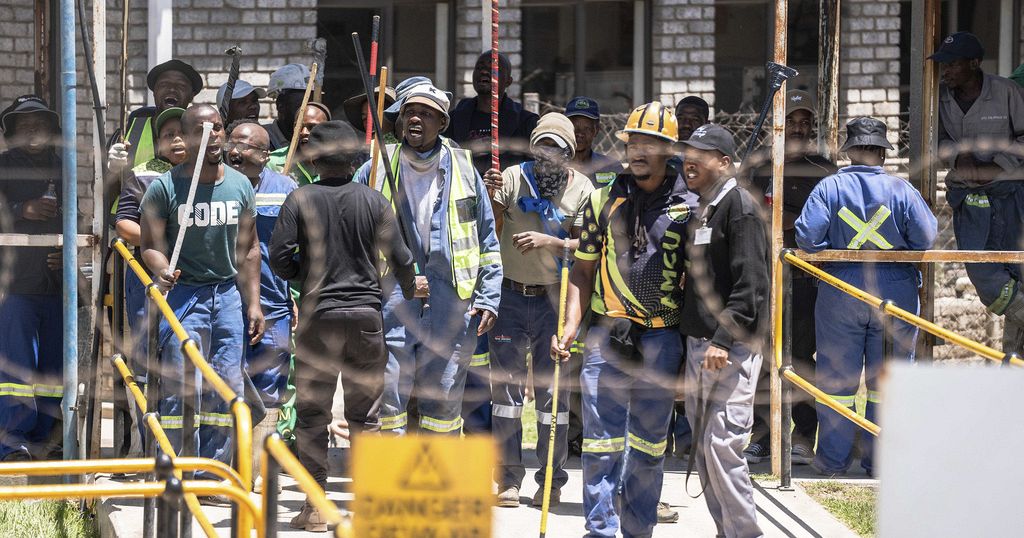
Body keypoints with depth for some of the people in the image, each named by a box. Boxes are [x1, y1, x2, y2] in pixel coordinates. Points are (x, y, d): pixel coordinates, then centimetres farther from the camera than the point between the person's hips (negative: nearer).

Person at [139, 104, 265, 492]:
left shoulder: (240, 185, 11)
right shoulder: (165, 187, -3)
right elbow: (151, 243, -4)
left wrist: (253, 302, 10)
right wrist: (161, 270, -26)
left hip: (228, 293, 5)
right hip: (183, 293, -4)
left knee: (226, 388, 2)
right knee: (179, 388, -9)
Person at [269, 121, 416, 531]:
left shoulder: (300, 200, -4)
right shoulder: (374, 201, 0)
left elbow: (279, 258, -7)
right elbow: (399, 258, 0)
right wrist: (409, 292, 20)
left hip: (318, 314, -1)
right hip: (367, 313, 2)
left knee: (312, 413, 5)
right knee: (365, 413, 10)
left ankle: (315, 506, 3)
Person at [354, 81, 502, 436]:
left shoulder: (464, 170, 11)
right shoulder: (376, 170, 7)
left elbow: (488, 243, 15)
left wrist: (488, 298, 6)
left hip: (451, 300, 1)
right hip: (392, 301, -1)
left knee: (444, 399, 6)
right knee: (387, 396, -6)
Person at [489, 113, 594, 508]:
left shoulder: (581, 188, -1)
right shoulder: (512, 178, 0)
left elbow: (587, 245, -4)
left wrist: (551, 242, -19)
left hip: (554, 298, -1)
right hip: (510, 294, 1)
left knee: (552, 390, 3)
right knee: (506, 385, 1)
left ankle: (551, 480, 11)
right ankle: (509, 479, 7)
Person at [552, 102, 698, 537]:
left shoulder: (688, 207, 4)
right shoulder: (604, 201, 8)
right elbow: (583, 270, 9)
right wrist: (570, 325, -3)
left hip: (662, 339, 0)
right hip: (607, 335, 0)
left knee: (650, 444, 8)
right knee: (602, 441, -4)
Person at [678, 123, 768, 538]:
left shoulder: (740, 206, -10)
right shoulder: (698, 210, 18)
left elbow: (750, 283, -17)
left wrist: (725, 338, -23)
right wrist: (690, 340, 18)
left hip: (732, 349, -10)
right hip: (697, 343, 10)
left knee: (722, 445, -13)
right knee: (702, 448, 11)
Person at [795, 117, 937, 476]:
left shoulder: (829, 187, -4)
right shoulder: (902, 190, -4)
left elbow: (807, 236, -12)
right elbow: (926, 237, -8)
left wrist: (833, 255, 6)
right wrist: (896, 253, 9)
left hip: (841, 295, 0)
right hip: (896, 294, 0)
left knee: (837, 380, 8)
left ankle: (833, 460, 11)